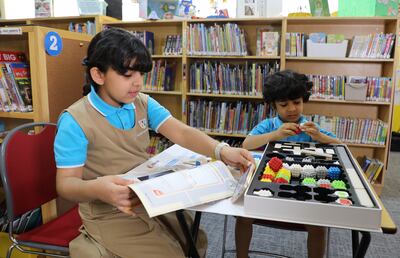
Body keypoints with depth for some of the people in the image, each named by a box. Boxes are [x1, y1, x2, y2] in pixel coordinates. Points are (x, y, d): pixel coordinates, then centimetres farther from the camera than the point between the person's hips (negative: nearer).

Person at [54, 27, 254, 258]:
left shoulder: (143, 103, 0)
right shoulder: (75, 121, -18)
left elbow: (182, 133, -10)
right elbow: (66, 183, -19)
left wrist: (221, 151, -28)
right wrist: (97, 189, -42)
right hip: (110, 215, -6)